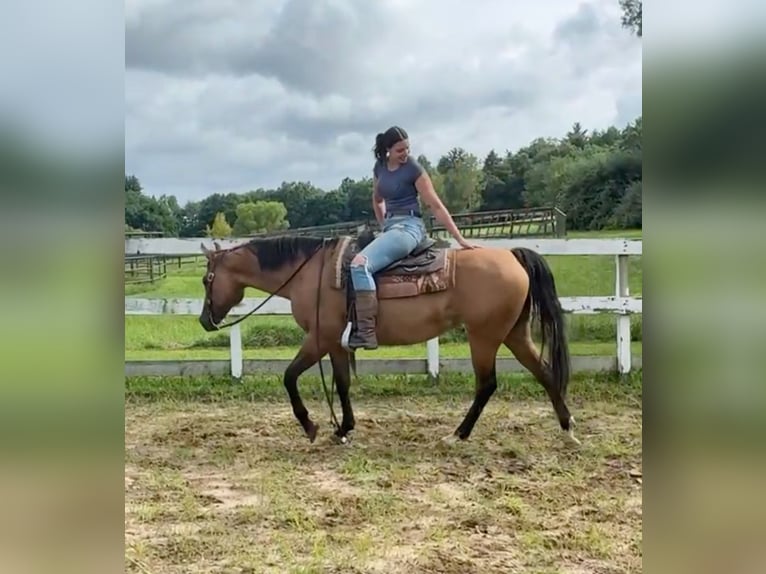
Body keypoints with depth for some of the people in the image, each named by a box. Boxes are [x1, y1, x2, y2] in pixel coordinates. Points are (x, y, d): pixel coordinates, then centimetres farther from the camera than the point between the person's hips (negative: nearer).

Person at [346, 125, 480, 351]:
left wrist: (460, 239, -10)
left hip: (408, 227, -8)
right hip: (389, 226, 8)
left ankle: (366, 332, -33)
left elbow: (436, 207, -9)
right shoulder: (379, 167, 10)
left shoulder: (414, 169, -9)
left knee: (360, 263, -28)